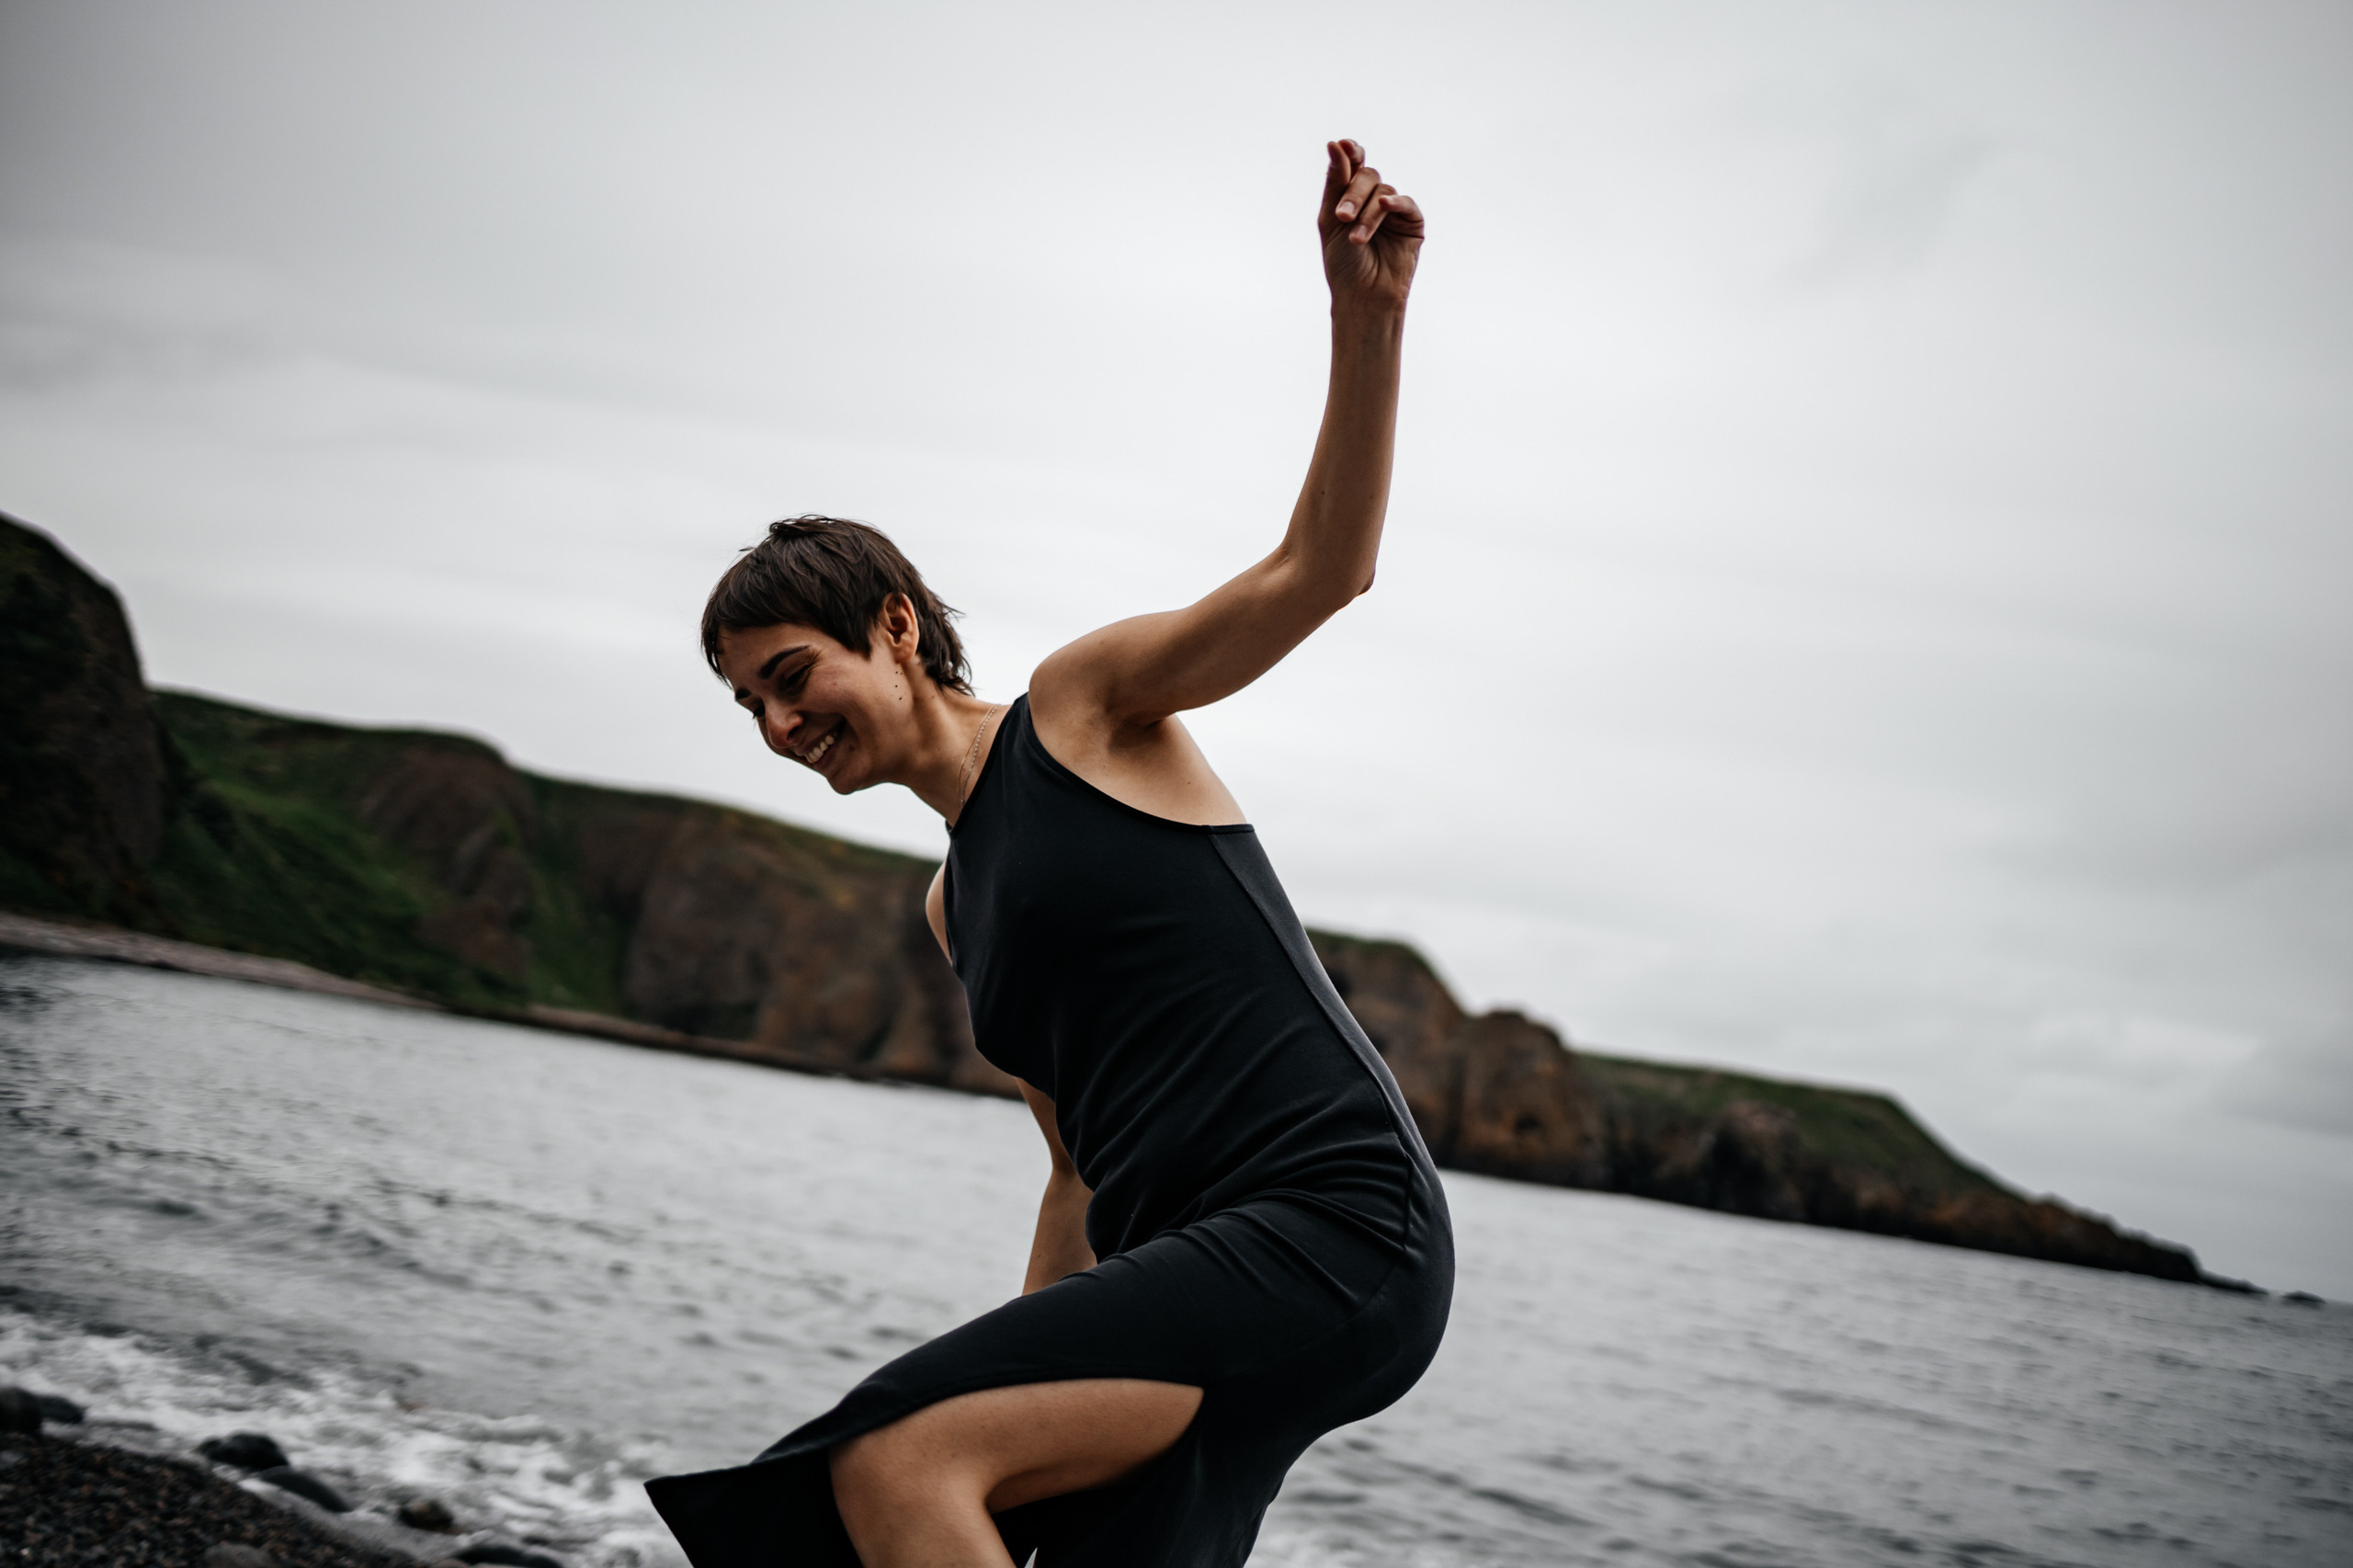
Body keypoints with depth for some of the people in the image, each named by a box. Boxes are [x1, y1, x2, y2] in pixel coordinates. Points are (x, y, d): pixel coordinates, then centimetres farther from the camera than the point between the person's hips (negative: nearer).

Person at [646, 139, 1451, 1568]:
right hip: (1183, 1269, 8)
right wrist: (1020, 1372, 25)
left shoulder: (1082, 705, 6)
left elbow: (1322, 568, -8)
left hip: (1330, 1233, -8)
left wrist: (1368, 316, -22)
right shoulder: (955, 904, 26)